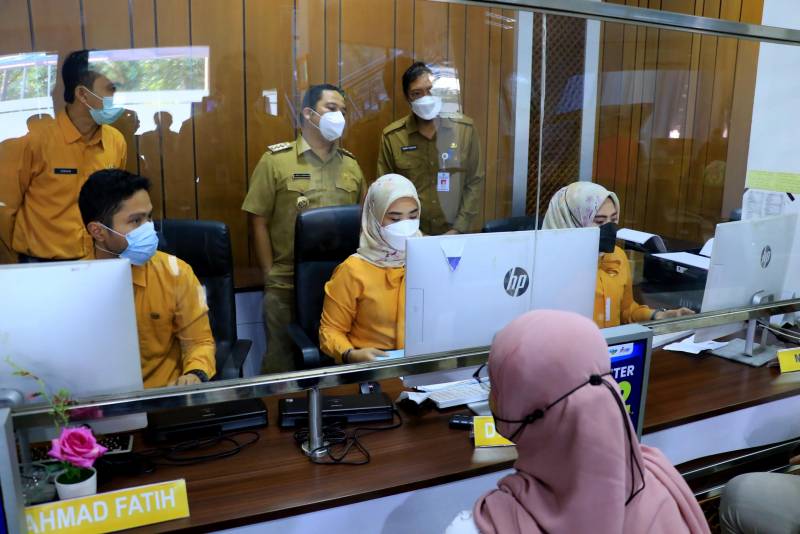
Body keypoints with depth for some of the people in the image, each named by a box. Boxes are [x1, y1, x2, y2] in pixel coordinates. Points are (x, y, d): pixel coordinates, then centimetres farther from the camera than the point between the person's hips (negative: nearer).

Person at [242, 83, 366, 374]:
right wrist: (270, 275, -6)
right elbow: (259, 222, -4)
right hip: (287, 284, -3)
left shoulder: (351, 164, 10)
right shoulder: (276, 159, -3)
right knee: (282, 361, 9)